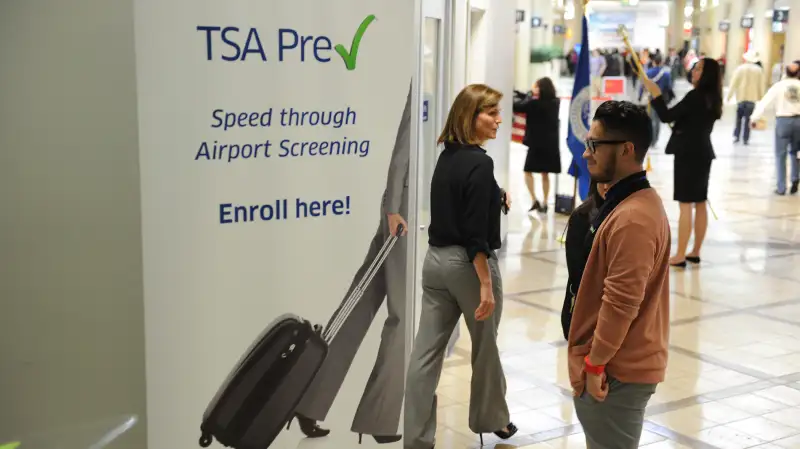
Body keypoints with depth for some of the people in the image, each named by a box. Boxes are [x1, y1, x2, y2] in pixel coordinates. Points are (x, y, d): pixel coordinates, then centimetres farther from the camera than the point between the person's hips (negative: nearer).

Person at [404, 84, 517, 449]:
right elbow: (475, 233, -20)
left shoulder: (446, 156, 8)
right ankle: (491, 420, 33)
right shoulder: (480, 163, -17)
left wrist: (496, 201, 16)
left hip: (435, 259, 7)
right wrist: (486, 283, -19)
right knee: (486, 347, 14)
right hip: (467, 264, -7)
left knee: (426, 351, 5)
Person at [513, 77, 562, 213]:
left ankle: (534, 200, -5)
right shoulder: (555, 102, 4)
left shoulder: (535, 103, -15)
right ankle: (544, 203, 15)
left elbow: (517, 107, -11)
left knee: (528, 171, 6)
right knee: (545, 174, 13)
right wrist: (533, 95, 19)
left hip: (537, 143, -6)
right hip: (551, 143, 6)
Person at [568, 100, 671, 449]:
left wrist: (595, 363, -18)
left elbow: (621, 302, -25)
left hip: (617, 370, -10)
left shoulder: (632, 218, -24)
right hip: (619, 361, 10)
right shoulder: (631, 202, 10)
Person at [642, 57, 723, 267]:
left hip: (689, 154, -9)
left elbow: (666, 116, -19)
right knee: (700, 204, 12)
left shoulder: (695, 96, -17)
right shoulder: (711, 98, 11)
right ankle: (695, 252, 20)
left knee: (685, 205, -8)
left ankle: (680, 256, -6)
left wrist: (656, 95, -13)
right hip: (702, 153, 9)